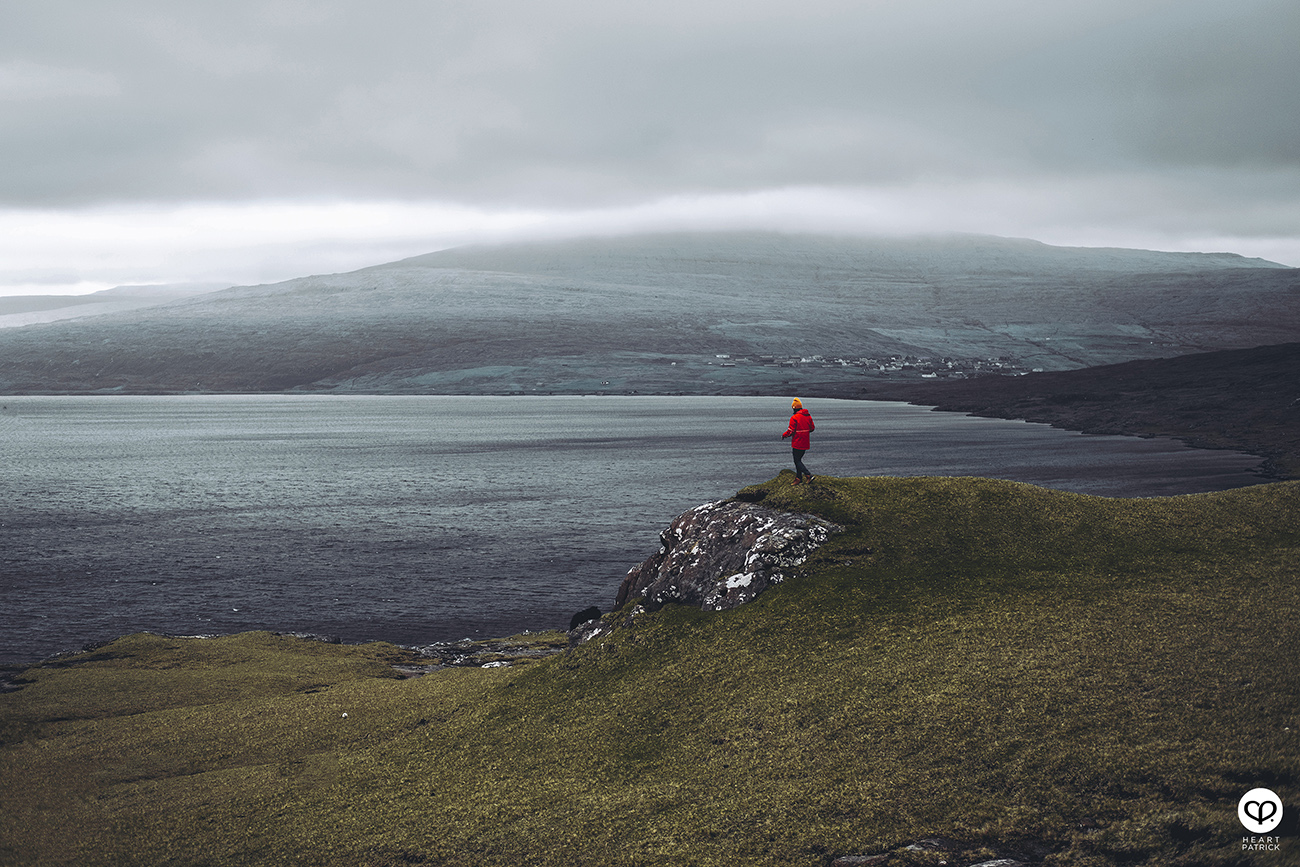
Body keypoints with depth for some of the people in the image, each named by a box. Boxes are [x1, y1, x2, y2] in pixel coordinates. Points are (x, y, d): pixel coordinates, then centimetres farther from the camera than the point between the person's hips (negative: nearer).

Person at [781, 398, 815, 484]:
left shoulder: (794, 418, -17)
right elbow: (812, 428, 12)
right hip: (805, 444, 7)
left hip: (797, 444, -7)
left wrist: (783, 435, 3)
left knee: (797, 461, -1)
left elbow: (790, 431, -16)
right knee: (798, 460, 17)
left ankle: (809, 475, -14)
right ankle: (798, 478, 17)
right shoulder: (808, 416, 5)